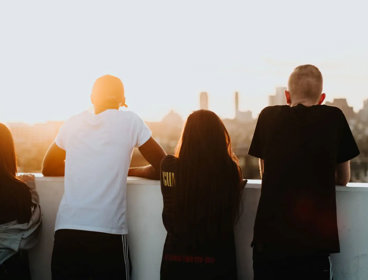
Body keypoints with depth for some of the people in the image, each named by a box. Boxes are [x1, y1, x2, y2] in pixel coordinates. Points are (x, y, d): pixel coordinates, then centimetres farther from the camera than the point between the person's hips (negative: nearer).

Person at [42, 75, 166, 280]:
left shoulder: (72, 124, 11)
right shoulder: (130, 121, 2)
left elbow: (48, 169, 24)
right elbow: (163, 168, 7)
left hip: (65, 231, 3)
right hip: (108, 233, -3)